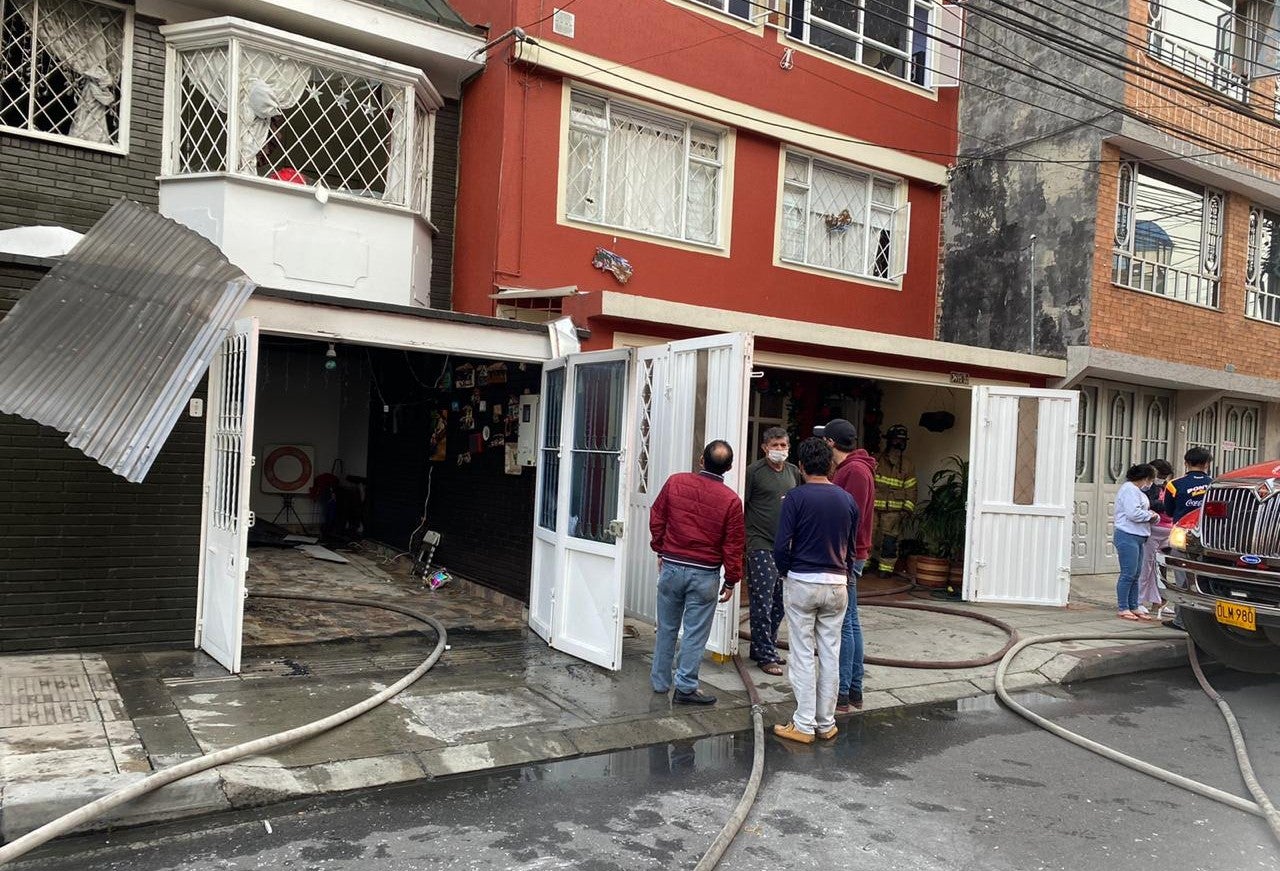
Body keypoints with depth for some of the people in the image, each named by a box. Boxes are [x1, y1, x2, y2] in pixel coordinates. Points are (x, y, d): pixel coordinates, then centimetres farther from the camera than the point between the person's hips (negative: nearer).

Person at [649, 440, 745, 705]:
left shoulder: (675, 482, -5)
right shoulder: (731, 500, -11)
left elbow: (656, 518, 6)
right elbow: (733, 545, -5)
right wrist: (731, 581, 6)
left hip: (671, 567, 3)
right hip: (705, 574, -3)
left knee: (666, 628, 16)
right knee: (695, 633, 7)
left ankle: (660, 681, 26)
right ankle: (686, 688, 12)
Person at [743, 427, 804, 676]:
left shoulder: (794, 472, 11)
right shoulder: (754, 471, -7)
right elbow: (740, 505, -8)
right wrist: (742, 538, -12)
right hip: (761, 546, -6)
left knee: (780, 603, 13)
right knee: (762, 603, -3)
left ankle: (767, 647, 27)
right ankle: (765, 655, 5)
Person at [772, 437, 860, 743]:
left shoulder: (796, 497, -10)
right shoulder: (847, 500, 5)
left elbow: (781, 546, -13)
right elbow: (852, 548, 11)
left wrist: (787, 573, 3)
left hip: (801, 582, -4)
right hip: (837, 584, 4)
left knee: (803, 654, 2)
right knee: (831, 654, 10)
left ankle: (803, 725, 6)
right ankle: (826, 723, 18)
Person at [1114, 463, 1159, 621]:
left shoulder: (1136, 490, 21)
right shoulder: (1129, 489, -12)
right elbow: (1133, 513, -22)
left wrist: (1153, 516, 6)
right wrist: (1150, 515, -6)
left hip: (1138, 538, 11)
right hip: (1127, 537, -11)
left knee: (1136, 574, 12)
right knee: (1128, 574, -8)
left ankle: (1133, 608, 17)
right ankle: (1122, 608, -3)